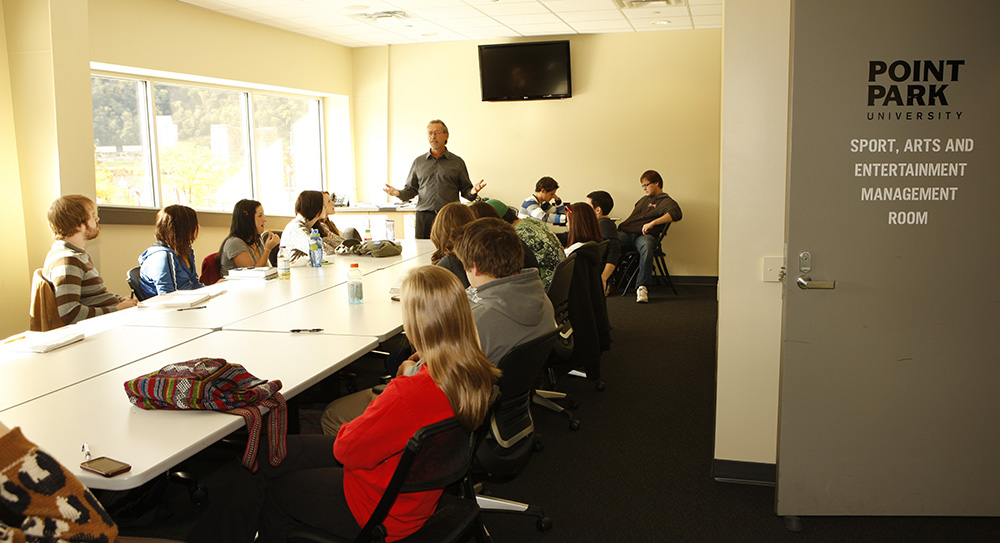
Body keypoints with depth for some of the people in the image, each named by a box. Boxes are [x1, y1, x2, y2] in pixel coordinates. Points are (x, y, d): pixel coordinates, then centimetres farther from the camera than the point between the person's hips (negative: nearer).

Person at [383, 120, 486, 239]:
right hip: (424, 217, 1)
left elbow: (465, 190, 9)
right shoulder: (418, 162, 14)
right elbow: (411, 189, 15)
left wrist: (472, 192, -12)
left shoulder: (457, 162, 9)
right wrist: (398, 193, -4)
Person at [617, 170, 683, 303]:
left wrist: (652, 223, -21)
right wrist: (621, 227, 18)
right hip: (627, 232, 5)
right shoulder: (644, 199, 34)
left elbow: (676, 214, -13)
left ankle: (642, 287, -39)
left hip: (644, 235, -5)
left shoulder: (666, 201, 9)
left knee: (646, 245, -42)